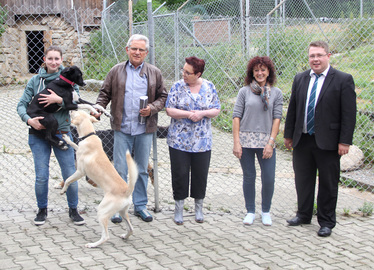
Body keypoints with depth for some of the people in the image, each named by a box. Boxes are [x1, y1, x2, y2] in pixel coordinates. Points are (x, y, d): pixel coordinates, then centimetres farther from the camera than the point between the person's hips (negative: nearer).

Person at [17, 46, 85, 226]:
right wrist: (28, 119, -15)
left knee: (70, 175, 0)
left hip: (62, 133, 0)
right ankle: (42, 210, 23)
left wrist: (60, 100, -22)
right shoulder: (35, 81, 3)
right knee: (41, 177, 1)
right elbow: (22, 105, 3)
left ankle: (73, 210, 20)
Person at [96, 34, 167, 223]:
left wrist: (152, 108, -8)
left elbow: (163, 96, 10)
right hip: (122, 128, -1)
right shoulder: (116, 71, 6)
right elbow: (105, 93, 10)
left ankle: (140, 205, 22)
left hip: (145, 129, 1)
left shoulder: (154, 73, 7)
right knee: (119, 169, 0)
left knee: (142, 170, 10)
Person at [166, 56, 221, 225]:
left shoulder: (209, 87, 3)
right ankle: (179, 209, 16)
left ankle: (199, 209, 24)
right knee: (180, 174, 2)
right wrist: (188, 114, -17)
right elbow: (169, 110, -5)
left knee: (200, 175, 8)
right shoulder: (177, 87, -2)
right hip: (179, 140, -1)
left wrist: (202, 113, -15)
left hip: (202, 141, 1)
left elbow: (216, 110, 4)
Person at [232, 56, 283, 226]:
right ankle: (250, 211, 22)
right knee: (249, 177, 7)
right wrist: (236, 142, -7)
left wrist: (271, 142, -7)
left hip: (266, 142, 0)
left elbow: (277, 118, 1)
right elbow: (236, 117, 1)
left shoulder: (276, 93, 6)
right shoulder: (244, 91, 4)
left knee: (269, 179, -1)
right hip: (246, 140, 0)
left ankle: (266, 211, 19)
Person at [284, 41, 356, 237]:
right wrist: (288, 134, 11)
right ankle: (304, 215, 33)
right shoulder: (300, 79, 8)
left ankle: (326, 222, 20)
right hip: (302, 140, 5)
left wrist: (345, 141, -13)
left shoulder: (343, 80, -7)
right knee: (302, 180, 15)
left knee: (328, 184, 6)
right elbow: (292, 109, 13)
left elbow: (349, 114, -9)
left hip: (327, 142, -4)